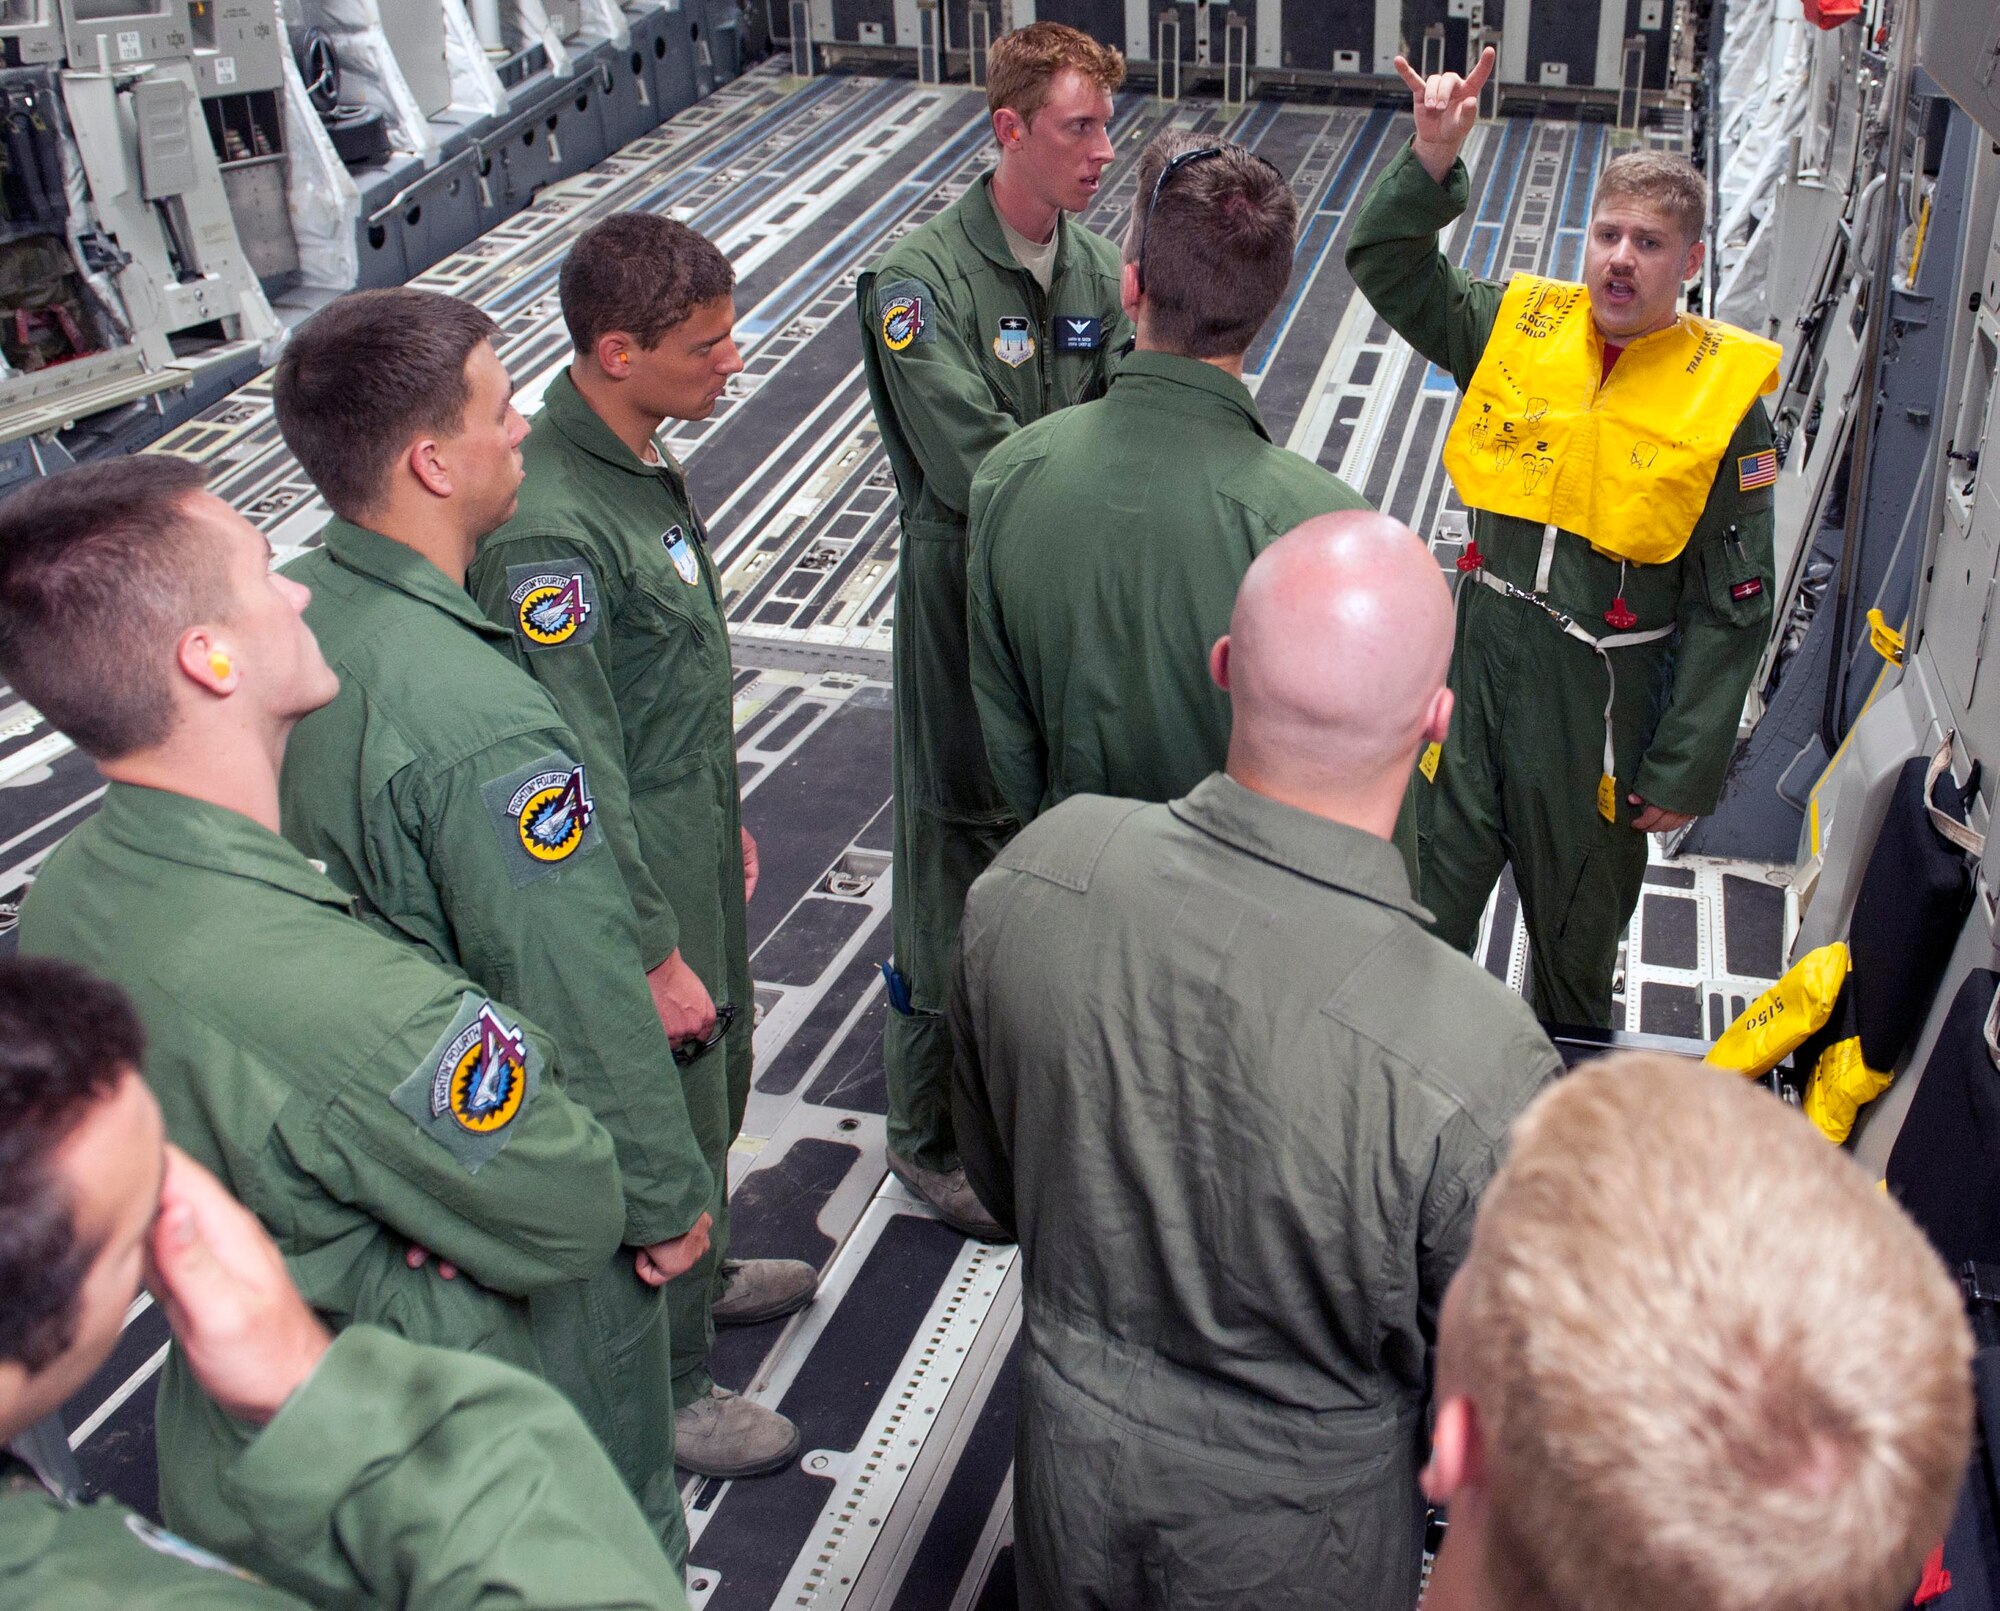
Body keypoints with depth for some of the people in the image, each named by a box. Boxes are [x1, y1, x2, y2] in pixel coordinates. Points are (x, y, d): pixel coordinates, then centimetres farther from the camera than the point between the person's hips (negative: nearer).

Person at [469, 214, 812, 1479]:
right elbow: (574, 777, -27)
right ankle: (666, 1388, 27)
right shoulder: (548, 530, -29)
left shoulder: (644, 460, 3)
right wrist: (654, 955, -22)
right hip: (637, 887, -9)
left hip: (700, 851, 9)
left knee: (716, 1085, 26)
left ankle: (702, 1274, 50)